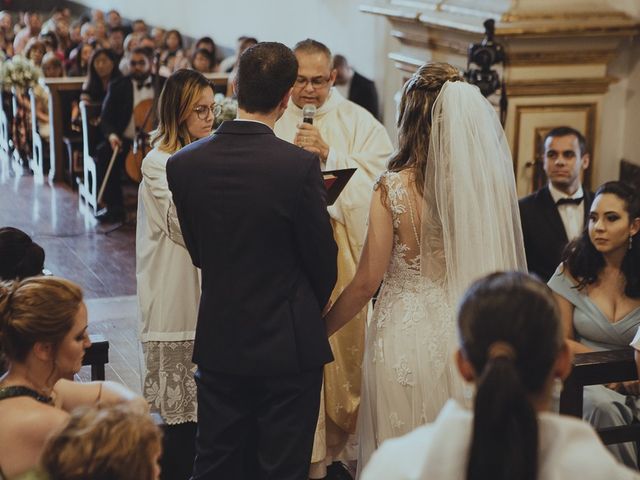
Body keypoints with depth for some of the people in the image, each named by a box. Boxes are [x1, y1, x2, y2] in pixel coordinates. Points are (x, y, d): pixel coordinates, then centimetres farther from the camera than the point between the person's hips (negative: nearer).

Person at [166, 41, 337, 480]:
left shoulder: (183, 164, -7)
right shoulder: (300, 165, -19)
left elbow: (198, 251, 5)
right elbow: (322, 262, -8)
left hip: (218, 343, 4)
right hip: (288, 345, -4)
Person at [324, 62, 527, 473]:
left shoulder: (393, 188, -14)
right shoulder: (487, 182, -6)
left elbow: (367, 282, -11)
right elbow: (501, 267, 4)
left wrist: (317, 330, 2)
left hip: (406, 336, -3)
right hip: (465, 337, 3)